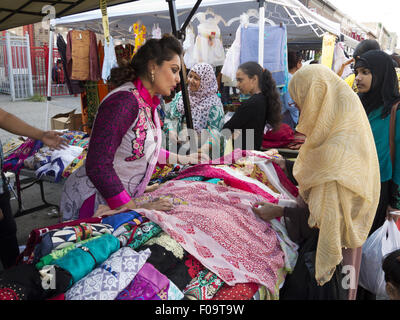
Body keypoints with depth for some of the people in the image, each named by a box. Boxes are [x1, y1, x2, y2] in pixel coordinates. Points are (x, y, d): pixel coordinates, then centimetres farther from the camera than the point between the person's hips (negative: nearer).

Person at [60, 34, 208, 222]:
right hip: (90, 202, -8)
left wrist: (181, 159, 23)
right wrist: (134, 208, -27)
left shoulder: (148, 103, 5)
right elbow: (97, 165, -29)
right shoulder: (124, 101, -24)